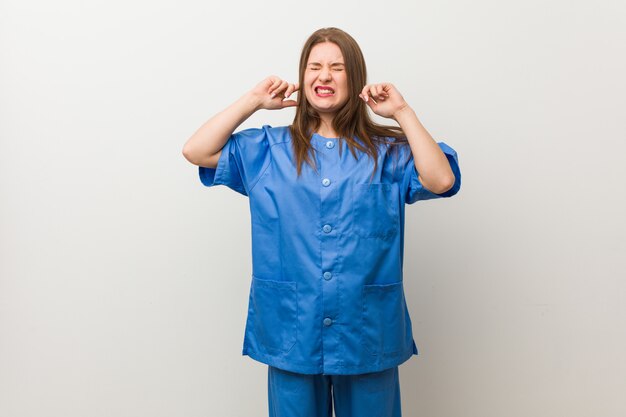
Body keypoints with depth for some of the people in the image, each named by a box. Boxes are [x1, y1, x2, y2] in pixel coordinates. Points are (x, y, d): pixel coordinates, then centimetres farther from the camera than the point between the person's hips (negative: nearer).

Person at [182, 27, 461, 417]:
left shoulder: (387, 153, 2)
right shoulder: (268, 150, 6)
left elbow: (441, 181, -13)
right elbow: (196, 151, 0)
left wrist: (402, 112, -9)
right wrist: (253, 101, 0)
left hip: (367, 335, 0)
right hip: (290, 335, 1)